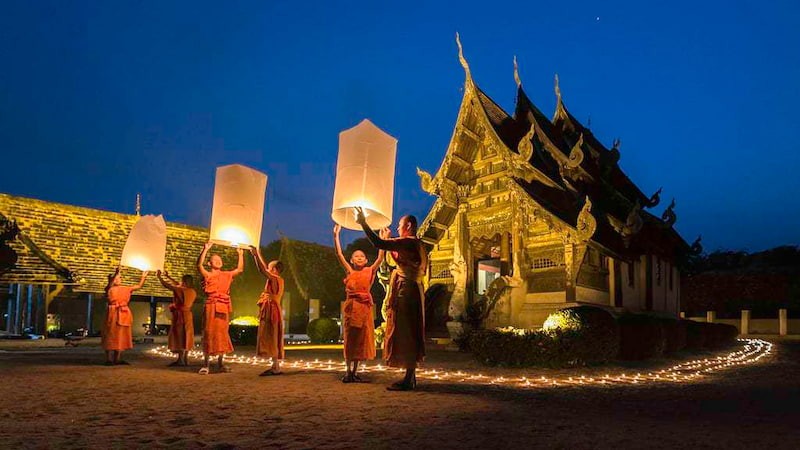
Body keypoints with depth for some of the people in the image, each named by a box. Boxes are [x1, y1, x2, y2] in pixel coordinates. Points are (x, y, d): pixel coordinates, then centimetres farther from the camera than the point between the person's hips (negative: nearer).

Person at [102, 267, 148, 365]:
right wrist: (117, 273, -35)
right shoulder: (109, 289, -2)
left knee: (121, 336, 6)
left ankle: (117, 359, 12)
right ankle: (109, 359, -3)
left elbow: (139, 286, 20)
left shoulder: (125, 289, 15)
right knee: (111, 336, -5)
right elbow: (110, 284, -25)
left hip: (123, 314, 6)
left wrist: (143, 277, 11)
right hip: (113, 313, -6)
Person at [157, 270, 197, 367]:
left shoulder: (181, 290, -15)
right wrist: (167, 276, 25)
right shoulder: (192, 292, 6)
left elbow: (166, 285, -9)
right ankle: (186, 359, 12)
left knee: (179, 337, -4)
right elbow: (177, 285, 20)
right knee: (185, 337, 11)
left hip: (180, 315, -7)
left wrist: (159, 276, 7)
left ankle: (180, 360, -4)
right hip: (188, 316, 7)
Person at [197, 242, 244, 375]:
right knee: (209, 334, -4)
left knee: (222, 334, 7)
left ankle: (220, 363, 16)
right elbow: (199, 265, -18)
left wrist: (240, 254, 15)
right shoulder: (207, 275, 0)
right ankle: (205, 365, -1)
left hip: (224, 308, 5)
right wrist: (205, 249, -25)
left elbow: (240, 269, 21)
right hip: (211, 306, -5)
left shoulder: (226, 275, 15)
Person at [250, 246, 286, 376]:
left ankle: (276, 367, -12)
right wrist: (258, 254, 26)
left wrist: (255, 255, -13)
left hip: (271, 310, -10)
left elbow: (262, 270, -20)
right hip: (273, 310, 10)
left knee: (271, 339, -10)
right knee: (272, 340, 10)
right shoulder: (279, 279, 14)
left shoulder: (273, 279, -11)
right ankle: (275, 366, 12)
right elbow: (265, 268, 24)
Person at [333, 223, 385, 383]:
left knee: (361, 339, 5)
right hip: (351, 305, -1)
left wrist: (383, 239, -11)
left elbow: (380, 258, -5)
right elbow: (339, 254, -1)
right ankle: (348, 371, 8)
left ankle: (355, 372, 14)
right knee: (349, 338, 3)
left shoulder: (370, 271, 7)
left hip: (365, 307, 1)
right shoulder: (349, 270, 6)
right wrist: (336, 235, -6)